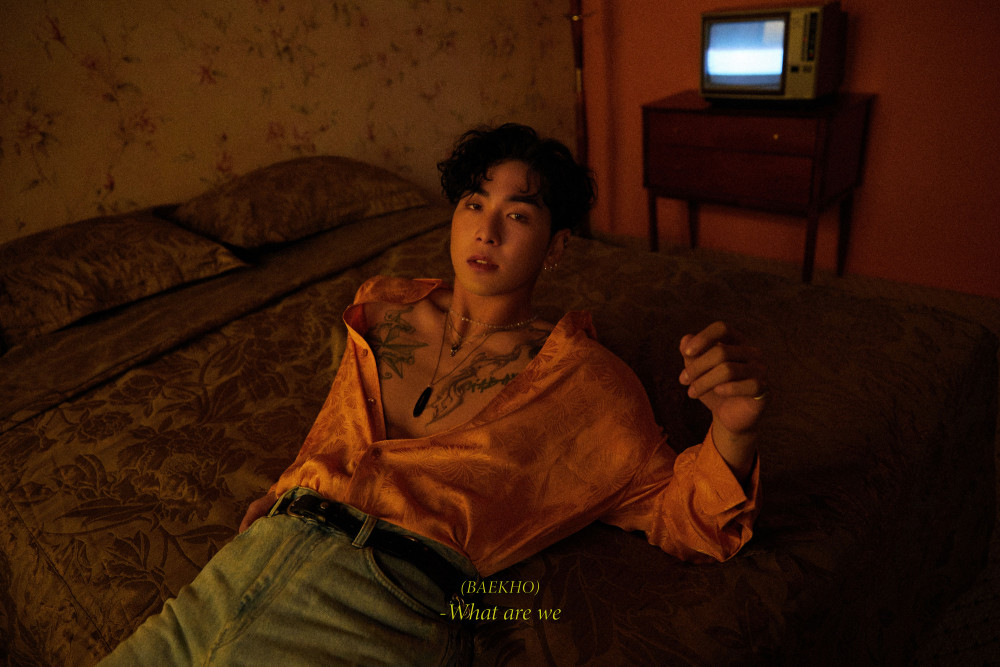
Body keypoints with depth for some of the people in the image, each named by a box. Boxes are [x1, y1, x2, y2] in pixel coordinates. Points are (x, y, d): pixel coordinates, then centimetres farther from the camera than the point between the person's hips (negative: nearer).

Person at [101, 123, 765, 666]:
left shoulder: (579, 376, 6)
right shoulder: (385, 310, 18)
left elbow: (679, 515, 4)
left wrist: (732, 428, -16)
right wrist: (287, 493, 14)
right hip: (260, 551, 6)